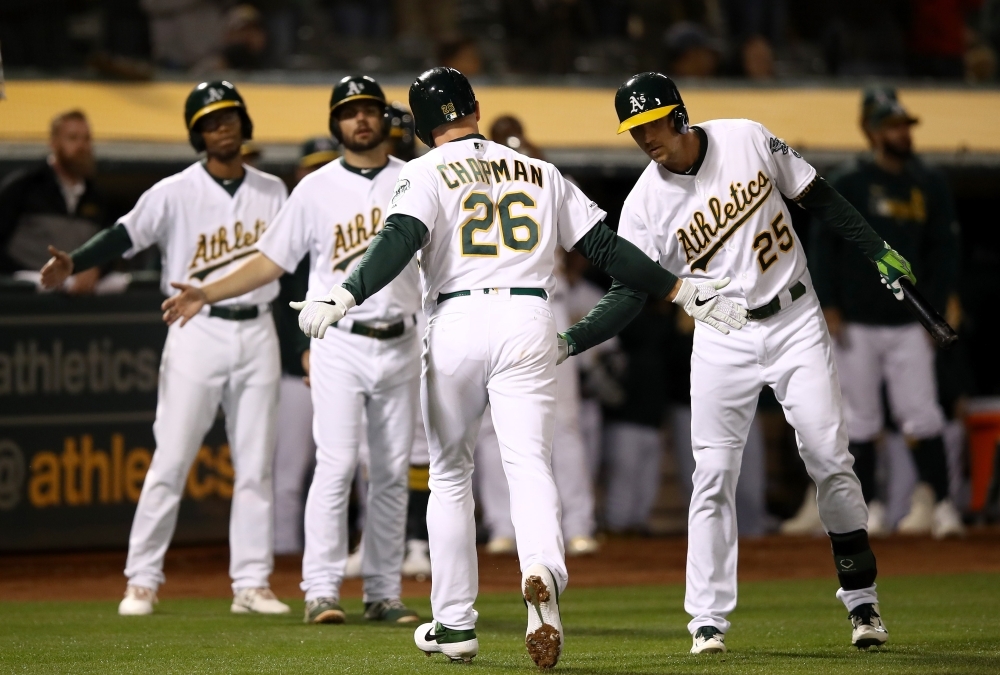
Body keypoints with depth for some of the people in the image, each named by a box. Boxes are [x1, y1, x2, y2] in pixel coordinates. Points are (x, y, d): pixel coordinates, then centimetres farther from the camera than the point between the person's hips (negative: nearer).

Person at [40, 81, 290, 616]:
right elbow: (126, 236, -13)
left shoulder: (272, 192, 8)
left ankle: (252, 583, 10)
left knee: (256, 466, 5)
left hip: (257, 333, 3)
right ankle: (142, 581, 2)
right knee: (170, 461, -4)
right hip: (197, 332, -3)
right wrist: (73, 263, -31)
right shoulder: (176, 192, -4)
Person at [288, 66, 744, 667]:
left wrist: (341, 298, -23)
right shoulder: (539, 173, 17)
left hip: (457, 323, -1)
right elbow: (607, 246, 14)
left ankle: (455, 624, 14)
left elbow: (399, 242, -12)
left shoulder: (427, 173, 6)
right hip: (529, 324, 2)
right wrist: (686, 293, 18)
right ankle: (542, 570, -38)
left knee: (450, 473, 13)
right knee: (530, 463, -7)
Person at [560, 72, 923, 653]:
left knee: (831, 462, -2)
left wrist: (880, 252, 0)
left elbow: (818, 198, 4)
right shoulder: (646, 204, -8)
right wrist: (568, 341, -22)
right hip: (721, 340, 0)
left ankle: (862, 600, 11)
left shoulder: (749, 141, -8)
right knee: (713, 475, -7)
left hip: (796, 324, 0)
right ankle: (709, 620, -2)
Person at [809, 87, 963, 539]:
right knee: (860, 420, 2)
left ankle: (939, 503, -3)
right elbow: (824, 247, -2)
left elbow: (944, 248, 11)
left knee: (922, 416, -5)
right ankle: (868, 507, 11)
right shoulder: (847, 184, -2)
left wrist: (940, 307, 3)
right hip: (855, 325, -2)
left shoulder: (930, 185, 7)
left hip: (909, 326, 2)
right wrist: (829, 309, -8)